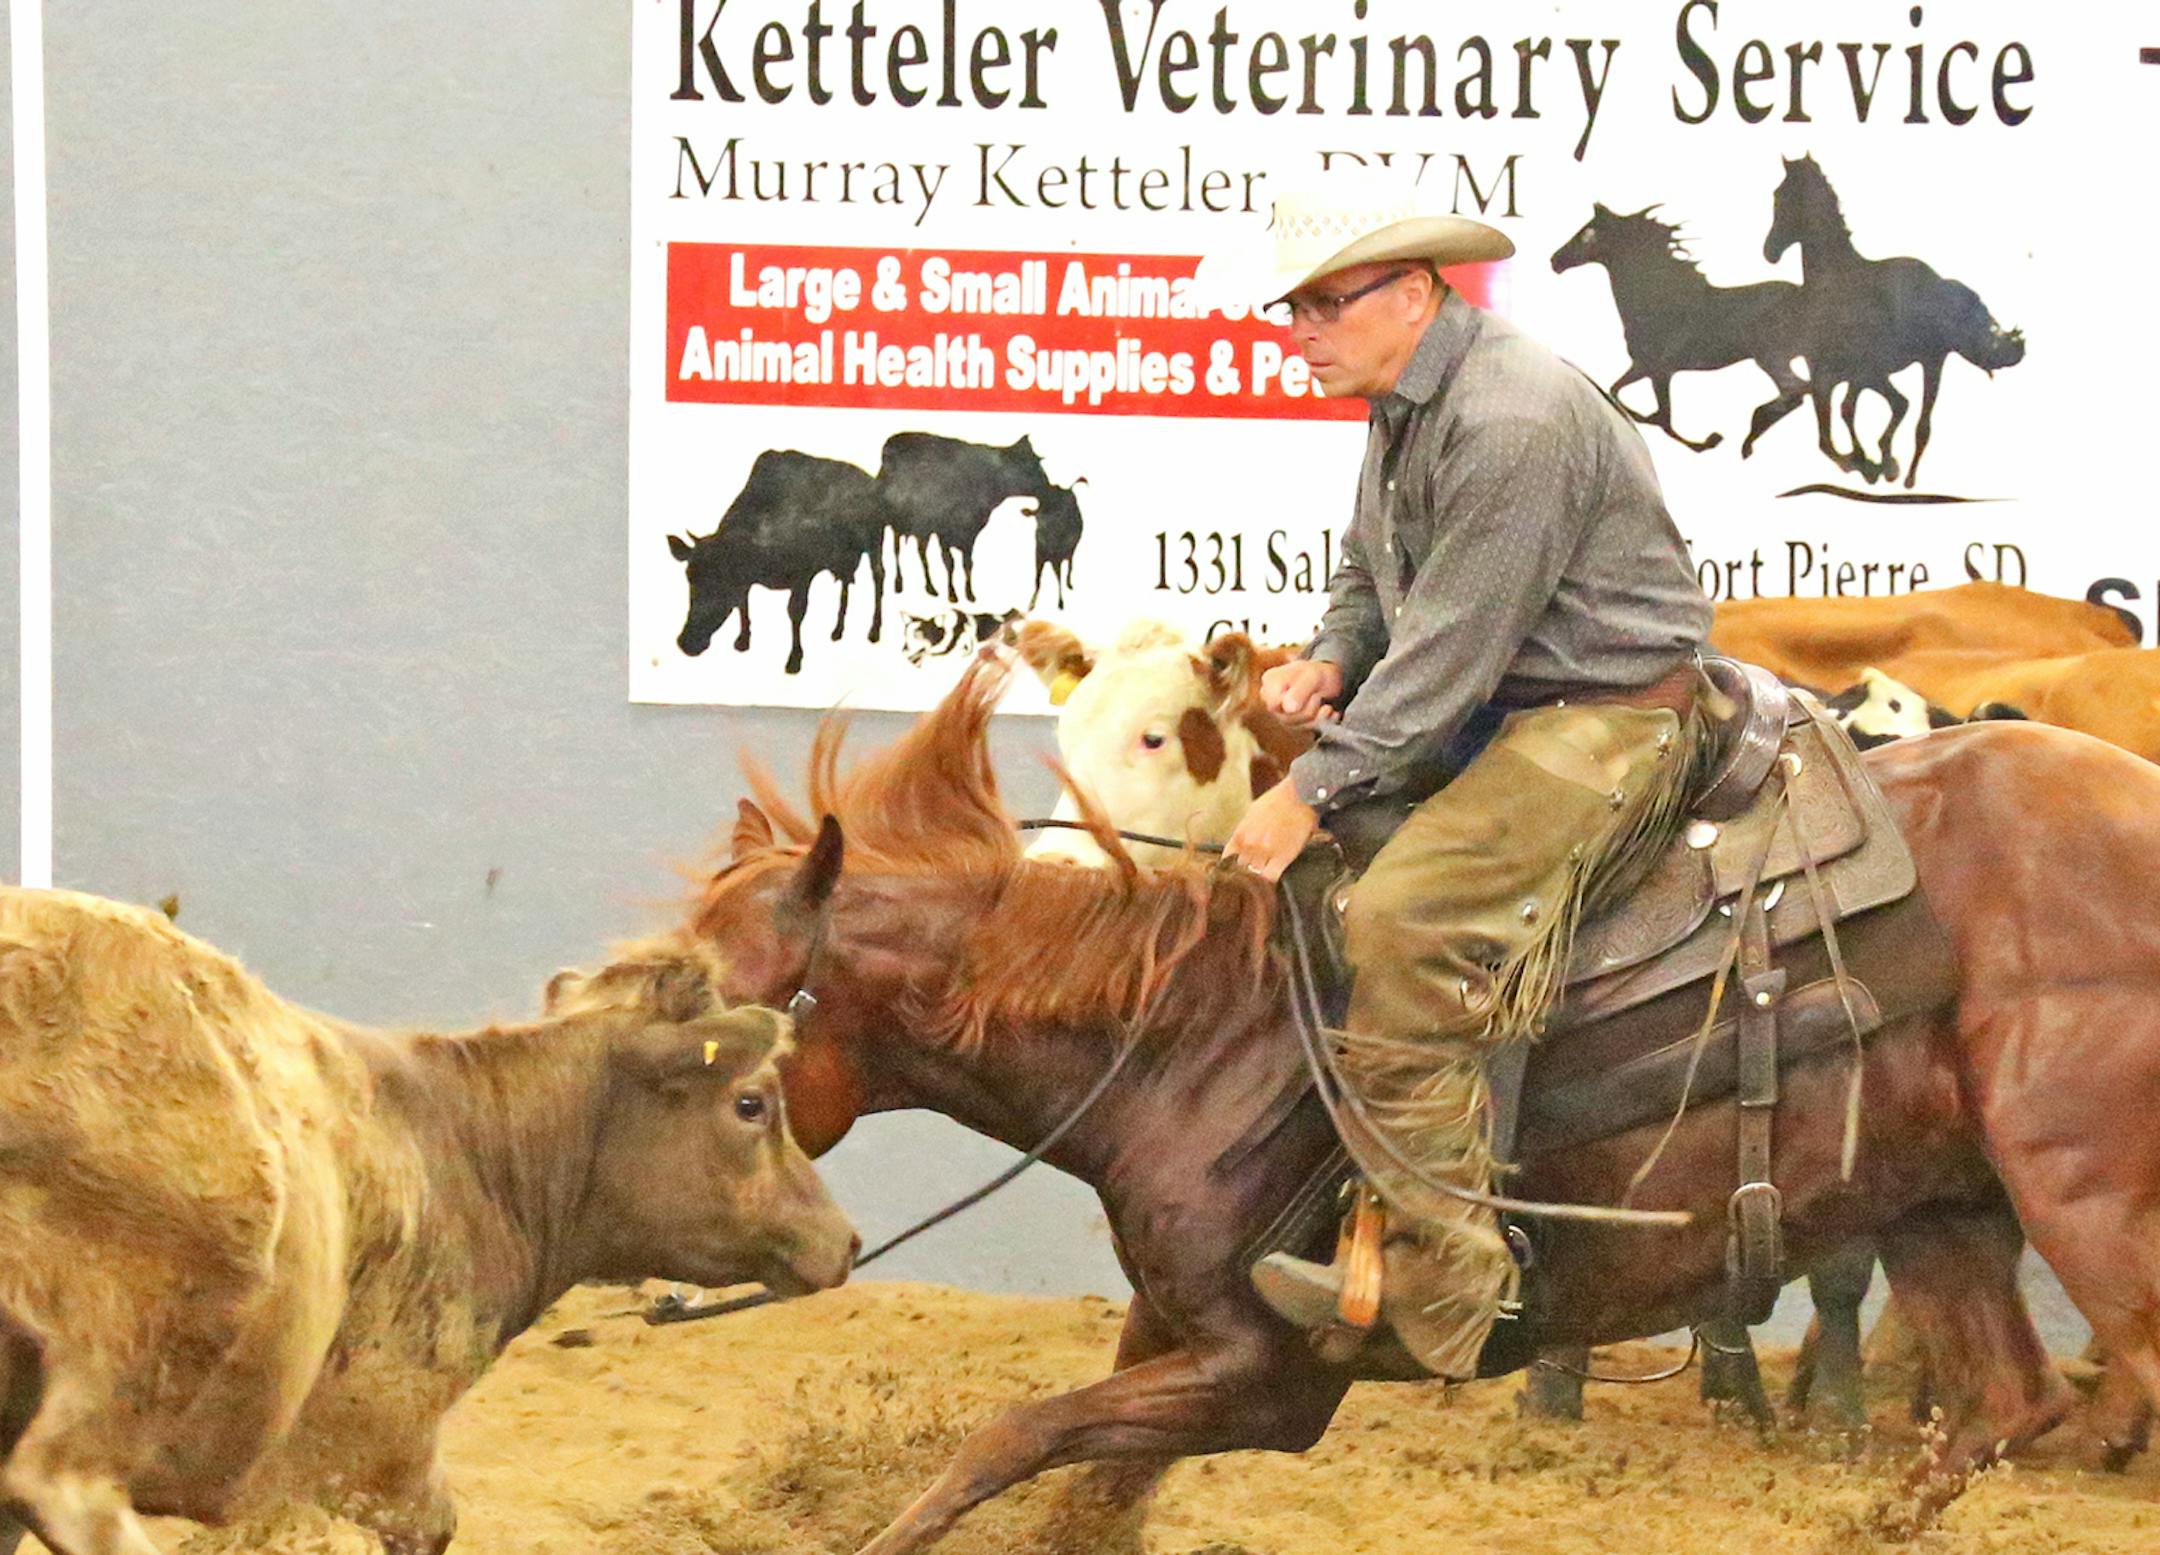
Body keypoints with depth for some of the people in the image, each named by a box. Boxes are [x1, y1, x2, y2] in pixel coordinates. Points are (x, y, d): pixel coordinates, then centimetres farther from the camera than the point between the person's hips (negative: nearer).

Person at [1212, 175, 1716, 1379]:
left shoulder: (1513, 419, -22)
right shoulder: (1405, 407, 11)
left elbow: (1452, 647, -23)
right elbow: (1371, 577, 24)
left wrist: (1314, 792, -21)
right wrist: (1328, 665, 1)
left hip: (1608, 726, -11)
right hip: (1500, 719, 11)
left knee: (1401, 922, -28)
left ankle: (1441, 1300, -25)